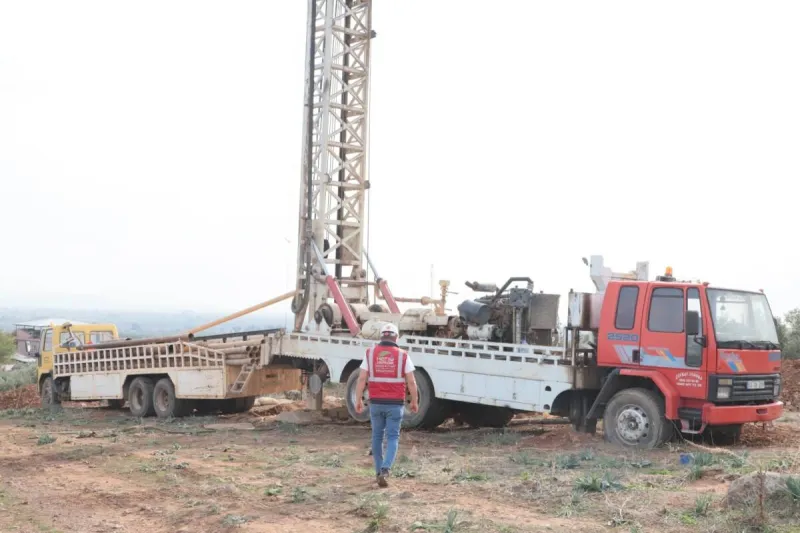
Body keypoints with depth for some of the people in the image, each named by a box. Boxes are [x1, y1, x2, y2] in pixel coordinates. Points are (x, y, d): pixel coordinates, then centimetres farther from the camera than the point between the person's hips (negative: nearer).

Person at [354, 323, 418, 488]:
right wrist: (415, 402, 8)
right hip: (395, 404, -2)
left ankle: (379, 471, 24)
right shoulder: (402, 355, -4)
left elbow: (361, 379, -4)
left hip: (376, 403, 2)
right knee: (392, 437, 4)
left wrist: (358, 400, 3)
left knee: (377, 436, 17)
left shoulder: (370, 353, -1)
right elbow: (411, 382, -4)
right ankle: (385, 470, -15)